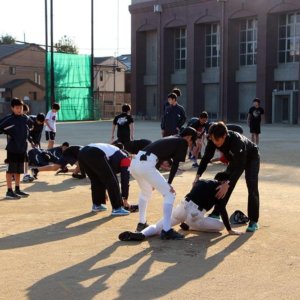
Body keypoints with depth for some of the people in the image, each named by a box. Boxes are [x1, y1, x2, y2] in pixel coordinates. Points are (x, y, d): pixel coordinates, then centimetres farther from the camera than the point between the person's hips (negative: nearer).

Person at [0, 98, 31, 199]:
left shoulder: (26, 118, 5)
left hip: (22, 149, 6)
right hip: (12, 149, -6)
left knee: (19, 170, 14)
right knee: (10, 169, 0)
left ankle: (17, 189, 25)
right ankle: (9, 191, 4)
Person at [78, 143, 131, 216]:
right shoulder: (125, 158, 22)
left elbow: (102, 176, 45)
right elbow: (125, 178, 15)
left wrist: (102, 193, 53)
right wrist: (125, 199, 21)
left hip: (82, 153, 8)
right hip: (96, 155, -8)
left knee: (96, 180, 27)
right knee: (111, 180, 5)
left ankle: (97, 205, 34)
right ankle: (117, 208, 7)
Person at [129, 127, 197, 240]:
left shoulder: (170, 139, 31)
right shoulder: (182, 142, 9)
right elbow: (175, 164, 0)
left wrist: (154, 181, 25)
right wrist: (169, 183, 2)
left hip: (135, 162, 9)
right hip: (146, 165, -9)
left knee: (146, 191, 33)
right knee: (169, 194, 1)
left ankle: (141, 223, 42)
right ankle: (166, 230, -5)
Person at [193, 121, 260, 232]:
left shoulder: (237, 140, -44)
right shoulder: (213, 140, -28)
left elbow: (240, 166, -44)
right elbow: (206, 157, -18)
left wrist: (227, 184, -50)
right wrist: (198, 175, -28)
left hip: (251, 158, -6)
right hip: (235, 158, 6)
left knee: (252, 187, -15)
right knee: (224, 185, -2)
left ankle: (253, 221, -10)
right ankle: (216, 214, 8)